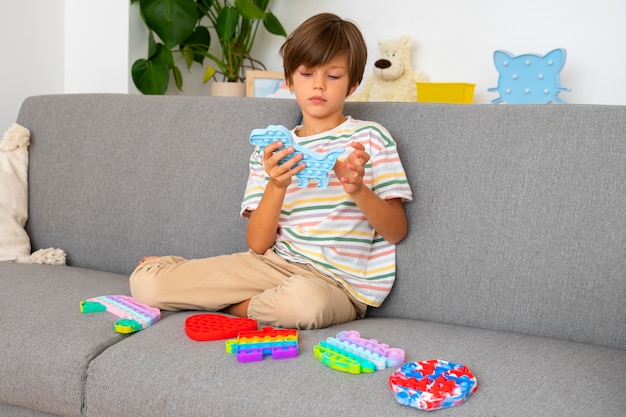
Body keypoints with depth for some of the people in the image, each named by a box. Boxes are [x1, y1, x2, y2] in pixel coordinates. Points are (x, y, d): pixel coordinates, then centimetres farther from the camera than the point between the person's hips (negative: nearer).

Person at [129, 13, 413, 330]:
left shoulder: (370, 138, 2)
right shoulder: (271, 150, 9)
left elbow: (396, 231, -2)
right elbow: (258, 244, 1)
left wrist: (358, 189, -21)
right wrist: (277, 186, -17)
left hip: (337, 282, -1)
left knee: (303, 300, -40)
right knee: (145, 282, -15)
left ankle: (231, 305, -8)